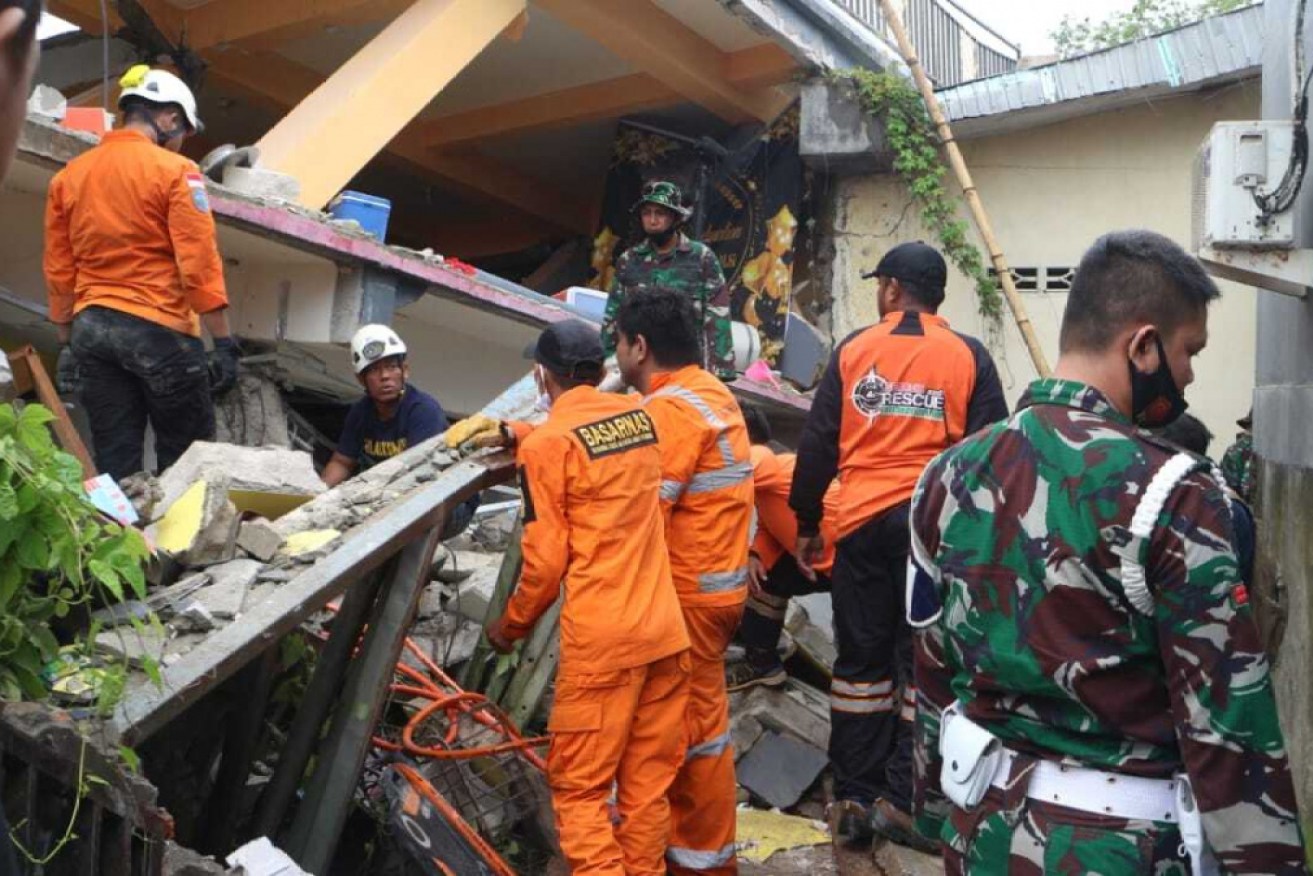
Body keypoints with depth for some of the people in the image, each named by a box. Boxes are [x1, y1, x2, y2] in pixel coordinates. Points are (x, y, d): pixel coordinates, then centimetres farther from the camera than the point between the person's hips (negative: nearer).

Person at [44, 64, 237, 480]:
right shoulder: (176, 170, -5)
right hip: (159, 328, -5)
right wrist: (224, 343, -9)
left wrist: (68, 343, 19)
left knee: (114, 463, 7)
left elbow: (58, 272, 13)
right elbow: (199, 263, -11)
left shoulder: (67, 176, 12)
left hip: (90, 330, 6)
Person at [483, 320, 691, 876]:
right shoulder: (641, 416, 7)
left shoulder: (546, 445, -9)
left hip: (600, 641, -6)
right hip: (666, 630, 6)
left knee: (579, 787, 5)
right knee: (648, 781, 13)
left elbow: (546, 560, -7)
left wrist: (512, 625, 8)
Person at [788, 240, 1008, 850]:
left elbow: (817, 444, 4)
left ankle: (854, 799, 15)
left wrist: (806, 523, 12)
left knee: (861, 659, 10)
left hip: (862, 523, 1)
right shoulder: (969, 357, 1)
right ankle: (902, 800, 8)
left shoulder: (853, 350, 3)